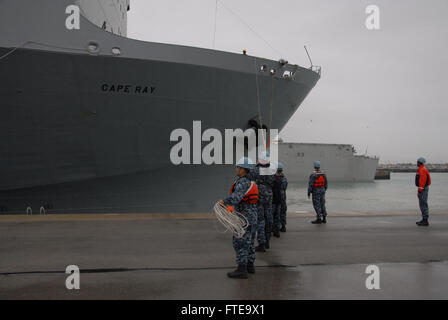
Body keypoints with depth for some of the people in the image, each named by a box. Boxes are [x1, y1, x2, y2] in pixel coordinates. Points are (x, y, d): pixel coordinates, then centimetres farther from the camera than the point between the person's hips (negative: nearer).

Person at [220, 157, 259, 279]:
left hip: (244, 216, -10)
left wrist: (225, 202, -48)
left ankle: (242, 270, -8)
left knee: (240, 242, -8)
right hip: (252, 215, 10)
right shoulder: (250, 181, 14)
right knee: (249, 241, 17)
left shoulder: (242, 182, -17)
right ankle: (250, 265, 25)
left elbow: (237, 195, -36)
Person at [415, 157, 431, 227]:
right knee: (422, 204, 14)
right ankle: (424, 220, 19)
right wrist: (420, 191, 23)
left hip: (423, 189, -11)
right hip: (423, 189, 11)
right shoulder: (422, 169, 17)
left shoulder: (422, 170, -18)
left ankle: (425, 221, -6)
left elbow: (422, 181, -23)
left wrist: (419, 191, -23)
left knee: (423, 204, -8)